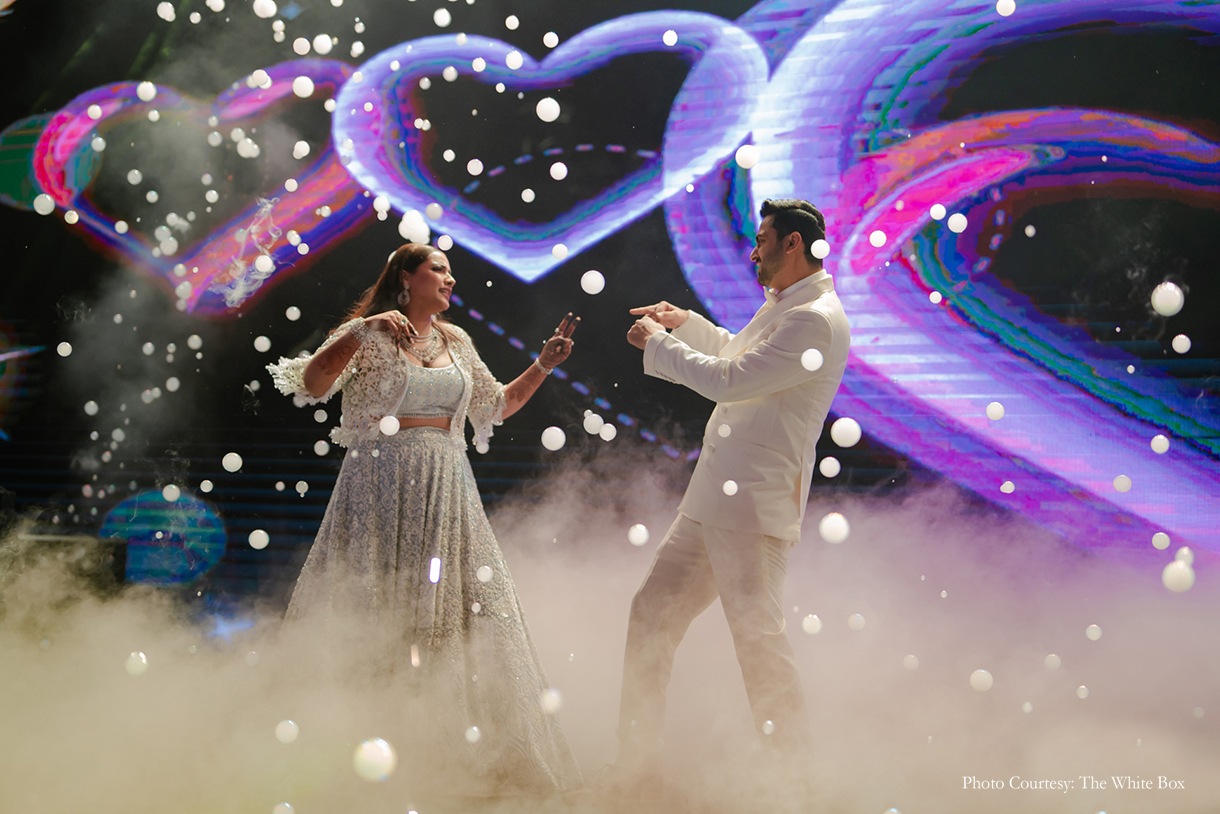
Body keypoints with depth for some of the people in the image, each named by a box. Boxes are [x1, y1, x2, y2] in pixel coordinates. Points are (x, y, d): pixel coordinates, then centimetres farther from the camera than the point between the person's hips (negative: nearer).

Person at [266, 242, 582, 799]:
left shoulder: (456, 342, 16)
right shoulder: (366, 334, -1)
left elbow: (497, 404, 25)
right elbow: (311, 385, -15)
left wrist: (543, 365, 15)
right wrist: (364, 332, -23)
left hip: (446, 493, 5)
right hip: (382, 489, -5)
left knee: (461, 614, 3)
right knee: (373, 618, -5)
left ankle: (471, 758, 12)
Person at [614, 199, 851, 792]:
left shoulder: (817, 320, -14)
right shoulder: (779, 308, 18)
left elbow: (728, 380, -20)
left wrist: (658, 344, -7)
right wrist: (687, 323, 27)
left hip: (755, 508, -10)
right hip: (709, 502, 10)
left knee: (757, 636, -7)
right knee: (652, 612, 10)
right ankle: (634, 766, 19)